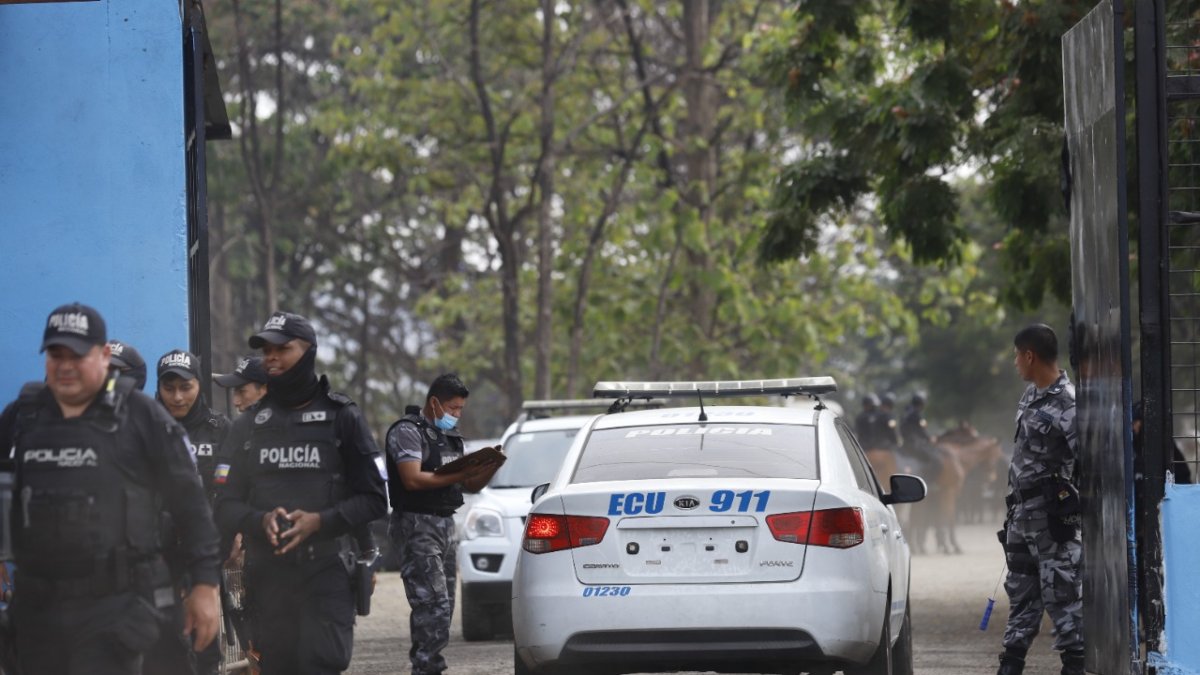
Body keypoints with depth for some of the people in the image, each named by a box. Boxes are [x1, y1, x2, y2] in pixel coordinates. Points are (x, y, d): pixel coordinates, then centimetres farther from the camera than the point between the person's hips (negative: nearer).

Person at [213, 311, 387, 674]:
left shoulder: (342, 417, 7)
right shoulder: (248, 424, 16)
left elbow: (374, 499, 3)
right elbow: (225, 505, 10)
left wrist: (320, 521, -13)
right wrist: (260, 521, -12)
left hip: (326, 572, -3)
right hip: (266, 574, 3)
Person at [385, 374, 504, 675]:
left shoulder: (451, 436, 19)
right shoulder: (408, 431, -8)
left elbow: (472, 486, 19)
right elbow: (413, 479, -20)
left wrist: (490, 467, -1)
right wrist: (459, 475, -23)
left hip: (445, 525, 9)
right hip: (417, 525, -9)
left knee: (444, 605, 7)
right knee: (434, 604, -17)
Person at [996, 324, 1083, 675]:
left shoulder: (1068, 405, -17)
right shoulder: (1031, 396, 12)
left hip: (1053, 517, -9)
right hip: (1022, 514, 10)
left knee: (1062, 594, -7)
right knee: (1020, 593, 15)